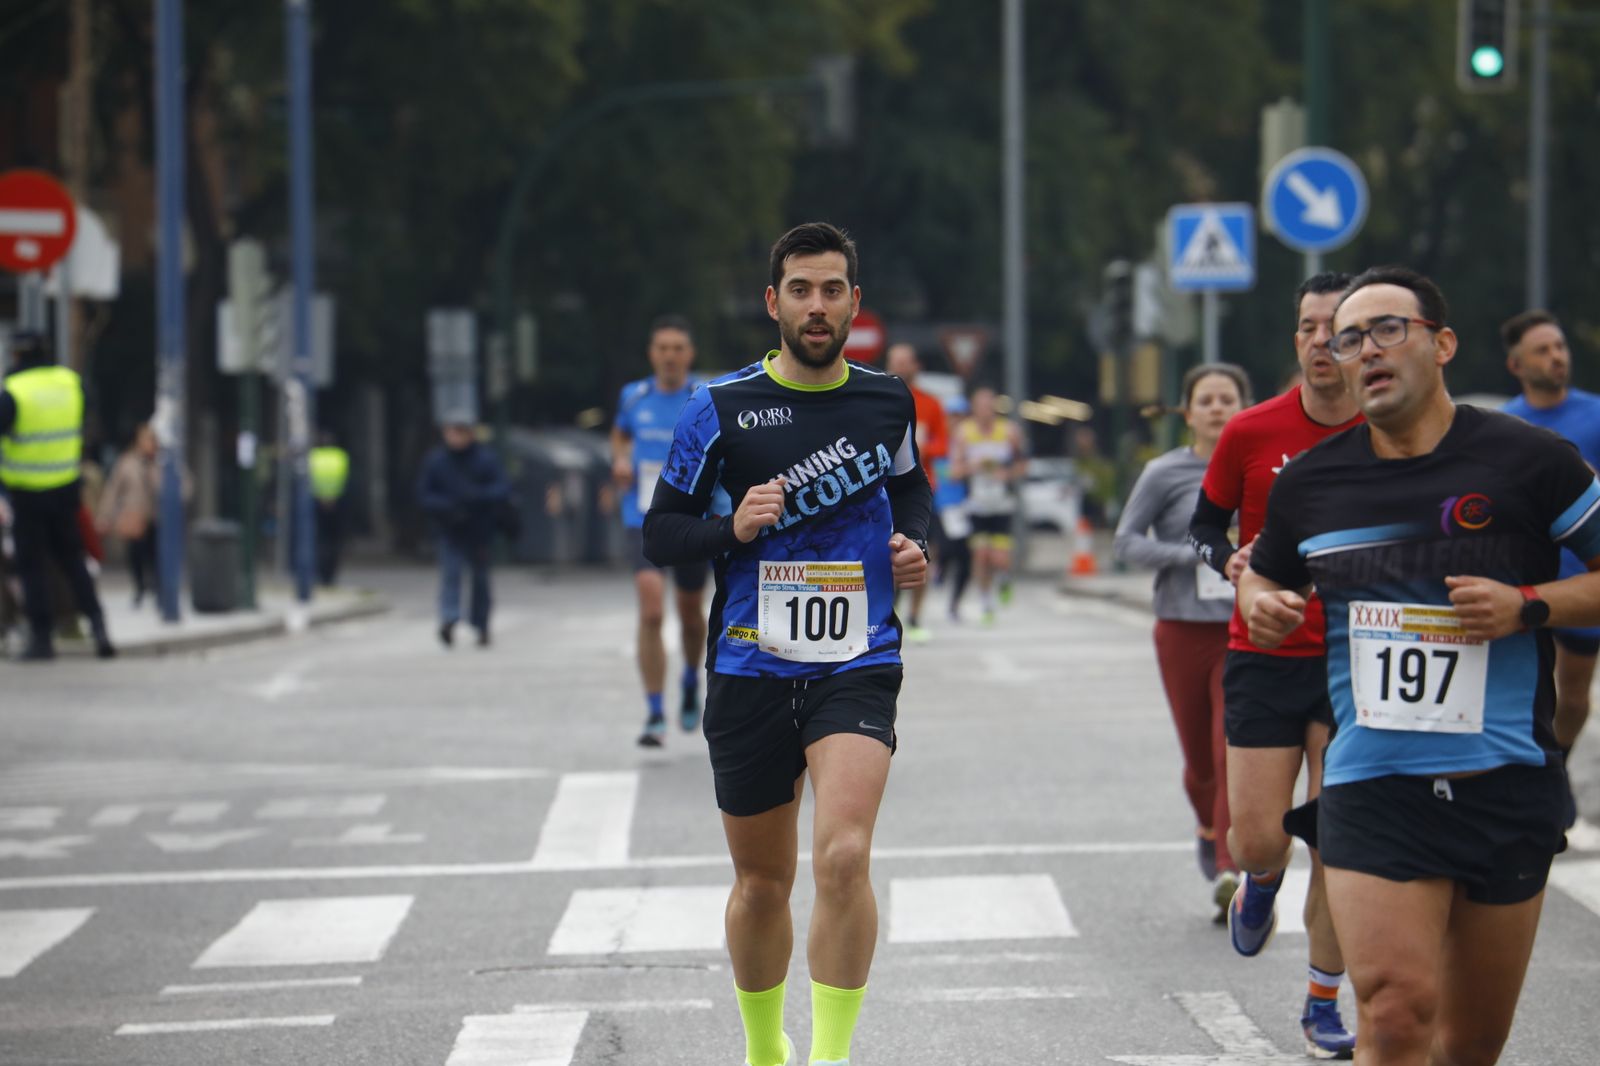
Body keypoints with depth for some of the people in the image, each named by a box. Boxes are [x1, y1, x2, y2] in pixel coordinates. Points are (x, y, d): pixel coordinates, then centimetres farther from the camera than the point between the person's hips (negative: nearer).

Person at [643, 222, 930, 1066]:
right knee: (762, 881, 10)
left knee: (844, 855, -22)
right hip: (750, 669, 0)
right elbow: (660, 534, 2)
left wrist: (913, 543, 5)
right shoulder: (722, 408, -1)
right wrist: (733, 529, -16)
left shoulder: (887, 400, 6)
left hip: (858, 664, 0)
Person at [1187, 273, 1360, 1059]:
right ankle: (1262, 881, 34)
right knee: (1257, 841, -4)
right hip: (1263, 660, 0)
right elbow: (1204, 522, 7)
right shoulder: (1250, 432, -4)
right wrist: (1229, 560, -13)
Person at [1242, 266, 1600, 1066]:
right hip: (1370, 784, 1)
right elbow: (1263, 575, 24)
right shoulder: (1309, 481, 6)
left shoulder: (1528, 460, -4)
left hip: (1506, 783, 0)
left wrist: (1528, 605, -13)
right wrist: (1261, 602, 2)